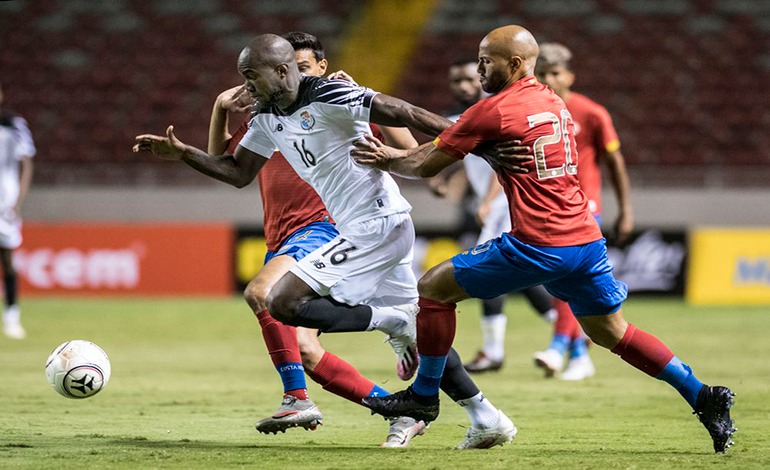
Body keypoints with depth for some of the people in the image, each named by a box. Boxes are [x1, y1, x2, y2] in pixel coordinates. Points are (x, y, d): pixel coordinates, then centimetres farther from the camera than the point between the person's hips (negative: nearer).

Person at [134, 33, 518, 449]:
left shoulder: (329, 96, -16)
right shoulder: (267, 118, 11)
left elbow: (407, 115, -16)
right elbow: (238, 173, 21)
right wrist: (181, 154, 10)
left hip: (374, 225, -10)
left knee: (282, 302, -13)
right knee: (418, 332, 15)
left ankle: (394, 323, -9)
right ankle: (486, 419, 18)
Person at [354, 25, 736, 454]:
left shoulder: (494, 110, -7)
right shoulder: (552, 102, 18)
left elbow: (426, 166, 0)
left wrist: (385, 161, 18)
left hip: (537, 247, -8)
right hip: (586, 239, 8)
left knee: (433, 288, 6)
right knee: (610, 331, 18)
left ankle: (424, 396, 14)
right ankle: (705, 398, 11)